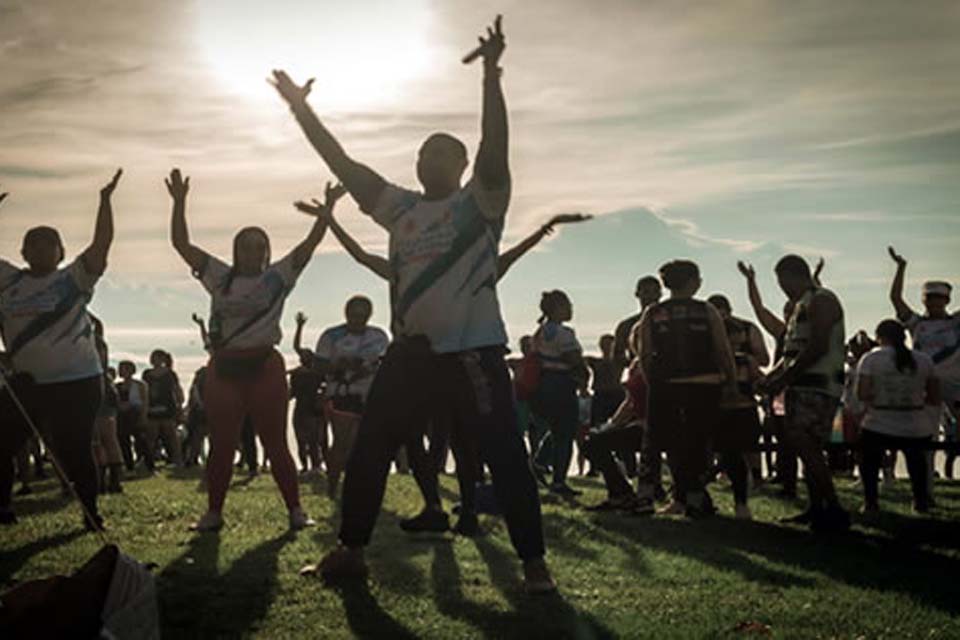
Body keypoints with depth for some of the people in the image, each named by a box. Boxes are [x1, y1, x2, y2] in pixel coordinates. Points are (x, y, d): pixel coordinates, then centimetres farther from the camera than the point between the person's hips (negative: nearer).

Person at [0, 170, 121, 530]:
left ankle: (91, 515, 13)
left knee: (74, 452, -1)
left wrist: (105, 201, -18)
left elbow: (102, 243, -12)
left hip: (75, 383, -4)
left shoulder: (74, 280, -3)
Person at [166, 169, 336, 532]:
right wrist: (179, 202, -5)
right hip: (224, 369, 2)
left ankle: (295, 509, 7)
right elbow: (181, 243, 3)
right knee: (221, 446, 7)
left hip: (265, 367, -1)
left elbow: (311, 243, -3)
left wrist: (328, 207, -12)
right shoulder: (219, 277, 7)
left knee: (276, 444, 3)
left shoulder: (278, 277, 4)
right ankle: (214, 512, 17)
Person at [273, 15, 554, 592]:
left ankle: (534, 562, 6)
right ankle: (352, 549, 23)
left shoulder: (480, 203, 0)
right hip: (411, 351, 6)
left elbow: (495, 150, -17)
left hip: (474, 352, -6)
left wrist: (491, 74, -28)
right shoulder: (402, 209, 15)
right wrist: (302, 109, 10)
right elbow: (346, 166, 13)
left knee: (506, 456, -3)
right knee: (369, 449, 9)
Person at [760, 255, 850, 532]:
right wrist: (770, 377, 11)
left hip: (819, 386, -10)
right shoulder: (800, 306, 22)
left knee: (805, 445, -17)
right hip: (801, 386, 10)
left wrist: (783, 379, -18)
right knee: (806, 447, 10)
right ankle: (816, 509, 16)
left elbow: (817, 348, -20)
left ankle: (834, 510, -13)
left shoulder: (821, 300, -9)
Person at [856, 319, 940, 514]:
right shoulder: (924, 359, 5)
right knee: (916, 458, 35)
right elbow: (936, 399, 6)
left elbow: (862, 394, -11)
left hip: (879, 428, -2)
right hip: (918, 431, 2)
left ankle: (870, 502, 13)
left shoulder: (870, 358, -3)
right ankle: (921, 501, 29)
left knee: (869, 460, 28)